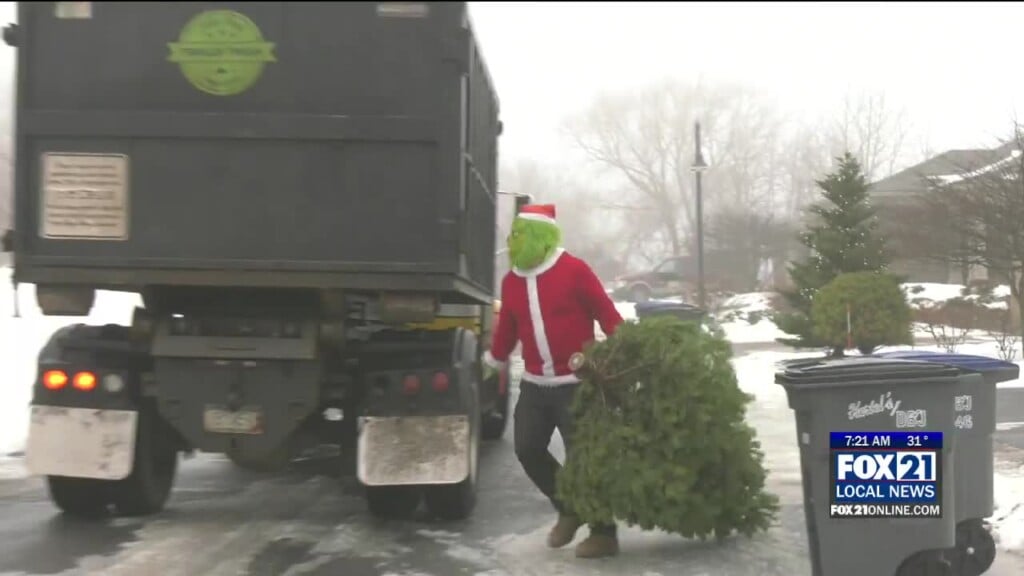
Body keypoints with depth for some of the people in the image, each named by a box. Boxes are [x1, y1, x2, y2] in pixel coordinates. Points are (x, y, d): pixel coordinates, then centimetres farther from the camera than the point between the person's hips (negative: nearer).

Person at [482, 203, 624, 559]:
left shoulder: (574, 271, -11)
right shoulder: (512, 281, 6)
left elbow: (607, 314, -9)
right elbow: (507, 327, 20)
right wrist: (494, 360, 30)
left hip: (575, 383, -6)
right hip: (534, 384, 6)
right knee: (527, 449, 4)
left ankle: (603, 533, 7)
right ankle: (568, 509, 25)